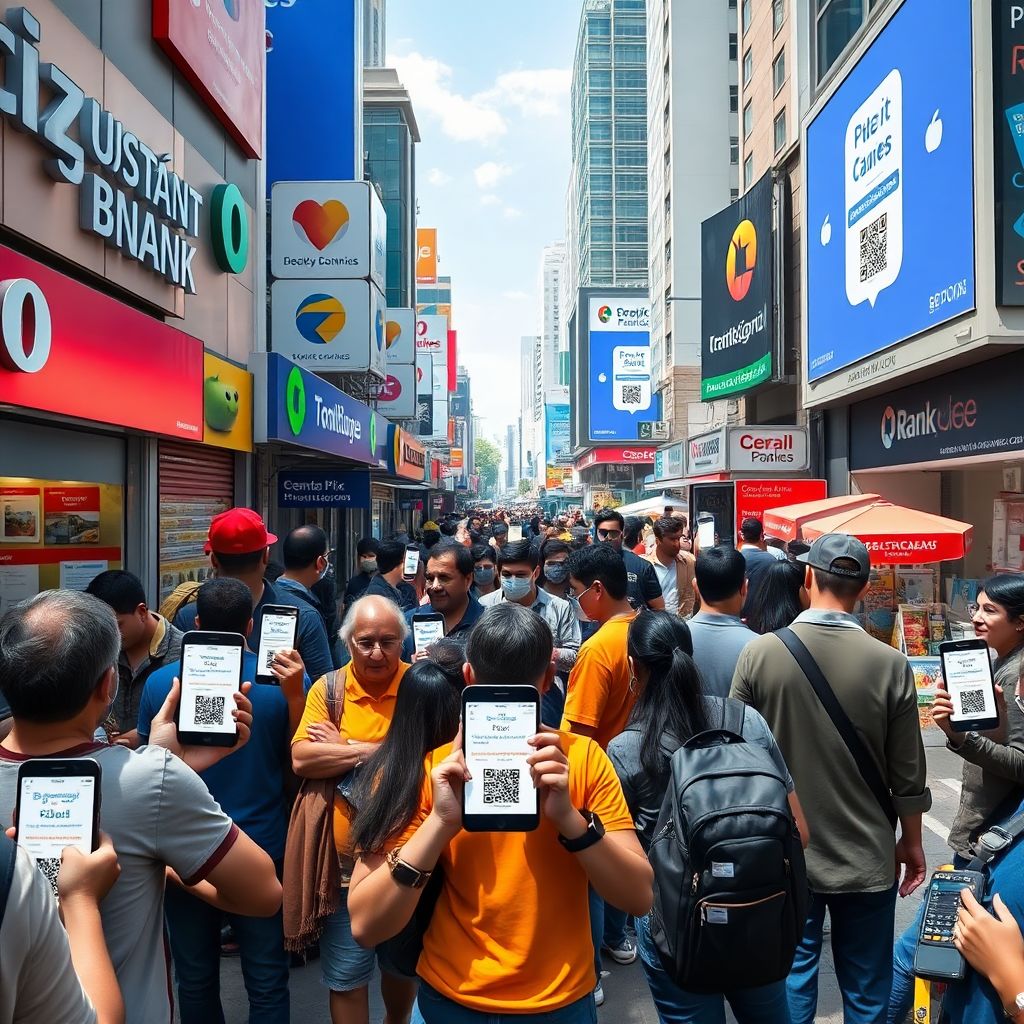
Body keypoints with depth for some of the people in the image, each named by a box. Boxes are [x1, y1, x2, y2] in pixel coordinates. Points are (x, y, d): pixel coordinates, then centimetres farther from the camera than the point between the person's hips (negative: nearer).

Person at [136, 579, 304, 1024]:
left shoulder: (161, 683, -10)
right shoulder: (284, 682, -14)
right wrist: (295, 694, -9)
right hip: (262, 850, -1)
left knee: (195, 979, 21)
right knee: (267, 981, 14)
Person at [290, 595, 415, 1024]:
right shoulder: (327, 688, -5)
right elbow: (301, 759, -15)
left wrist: (343, 748, -16)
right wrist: (378, 750, -19)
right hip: (346, 863, 0)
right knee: (345, 978, 14)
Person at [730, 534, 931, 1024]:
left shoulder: (759, 653, -14)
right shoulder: (890, 664, -14)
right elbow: (908, 776, -6)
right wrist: (912, 844, 12)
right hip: (866, 858, 0)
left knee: (792, 978, 15)